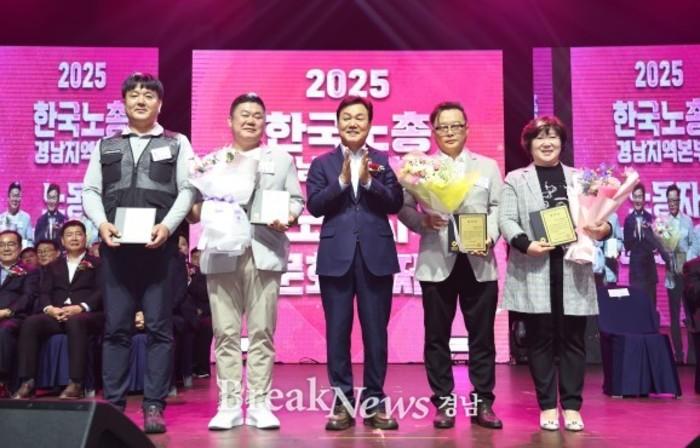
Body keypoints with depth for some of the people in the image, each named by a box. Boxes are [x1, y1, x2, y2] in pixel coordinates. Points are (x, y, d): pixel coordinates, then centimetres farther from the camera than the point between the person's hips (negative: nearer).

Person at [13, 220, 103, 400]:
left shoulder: (97, 264, 15)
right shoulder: (53, 266, 27)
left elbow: (101, 292, 0)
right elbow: (43, 293, 13)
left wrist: (81, 307, -18)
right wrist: (49, 308, -11)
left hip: (86, 315, -3)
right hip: (56, 316, 4)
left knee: (75, 322, -39)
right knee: (31, 322, -28)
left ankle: (75, 384, -42)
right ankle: (27, 382, -30)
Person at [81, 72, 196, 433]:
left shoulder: (177, 144, 11)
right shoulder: (105, 147, 17)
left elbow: (188, 190, 1)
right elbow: (90, 191, 11)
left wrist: (168, 226, -14)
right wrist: (102, 223, -8)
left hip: (159, 246, -2)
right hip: (116, 246, 2)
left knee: (159, 328, -1)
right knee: (116, 328, 3)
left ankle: (154, 407, 3)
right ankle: (113, 405, 9)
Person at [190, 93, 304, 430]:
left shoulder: (281, 159, 18)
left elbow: (296, 199, 10)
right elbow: (198, 201, 11)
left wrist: (288, 217, -10)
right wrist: (196, 209, -11)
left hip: (264, 252, 0)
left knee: (262, 331, 0)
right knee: (225, 332, 0)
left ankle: (259, 404, 6)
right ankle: (229, 405, 5)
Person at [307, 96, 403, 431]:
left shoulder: (383, 161, 8)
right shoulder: (322, 164, 8)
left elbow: (395, 203, -3)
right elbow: (314, 205, -4)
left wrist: (368, 180, -15)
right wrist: (342, 180, -14)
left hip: (376, 256, 0)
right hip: (336, 257, 0)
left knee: (376, 332, 6)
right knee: (337, 332, 5)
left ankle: (374, 401, 16)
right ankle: (342, 402, 15)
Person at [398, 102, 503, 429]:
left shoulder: (488, 166, 14)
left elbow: (498, 208, 5)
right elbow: (404, 207, 1)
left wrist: (490, 236, -12)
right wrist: (423, 221, -18)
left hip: (479, 262, 1)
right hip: (437, 262, -1)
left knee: (482, 335, 4)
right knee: (437, 336, 3)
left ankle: (483, 403, 13)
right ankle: (443, 403, 12)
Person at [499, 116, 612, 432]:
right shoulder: (515, 179, 10)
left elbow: (596, 216, 12)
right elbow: (506, 219, 0)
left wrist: (604, 229, -11)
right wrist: (525, 244, -18)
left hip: (573, 270, 2)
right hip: (534, 272, -2)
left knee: (572, 339, 4)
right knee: (541, 340, 2)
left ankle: (571, 405, 12)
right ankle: (547, 406, 11)